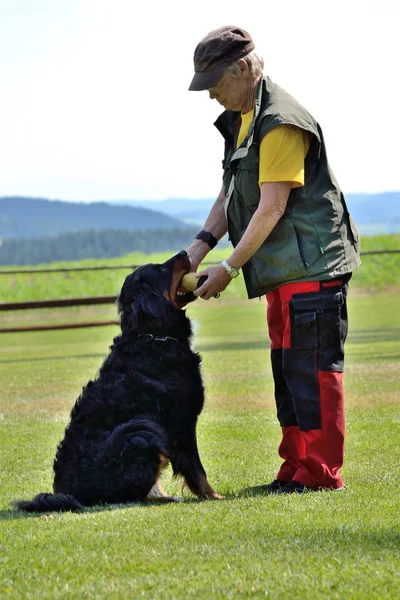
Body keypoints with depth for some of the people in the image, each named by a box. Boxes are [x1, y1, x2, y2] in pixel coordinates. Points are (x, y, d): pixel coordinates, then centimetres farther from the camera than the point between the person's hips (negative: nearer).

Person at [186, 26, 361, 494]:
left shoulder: (281, 123, -17)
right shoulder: (240, 121, 15)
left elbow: (270, 209, -19)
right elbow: (230, 196, 19)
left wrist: (228, 269, -15)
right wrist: (201, 245, 3)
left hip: (312, 265, -10)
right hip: (281, 271, 10)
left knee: (312, 366, -9)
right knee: (287, 368, 12)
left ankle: (321, 472, -5)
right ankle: (297, 467, 18)